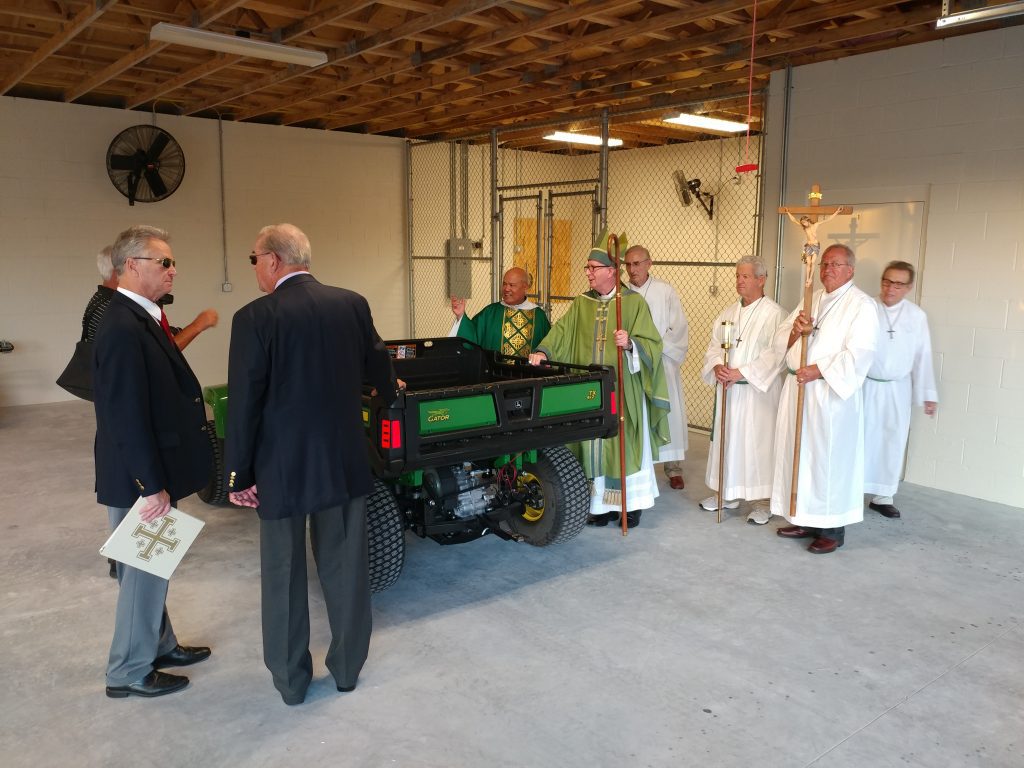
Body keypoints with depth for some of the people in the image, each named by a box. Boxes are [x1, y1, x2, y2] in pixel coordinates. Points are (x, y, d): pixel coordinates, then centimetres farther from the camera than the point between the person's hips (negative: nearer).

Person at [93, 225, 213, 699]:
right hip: (139, 479, -10)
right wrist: (151, 486, -22)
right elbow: (125, 416, -25)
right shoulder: (122, 329, -23)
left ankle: (159, 645, 39)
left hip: (153, 472, 10)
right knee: (144, 571, 5)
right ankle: (130, 673, 23)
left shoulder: (142, 318, 8)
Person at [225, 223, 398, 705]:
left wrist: (239, 475, -2)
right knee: (345, 566, 15)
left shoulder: (255, 318, -13)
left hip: (282, 466, -3)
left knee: (283, 574, 12)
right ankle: (348, 666, 29)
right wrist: (389, 392, 37)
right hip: (345, 460, 4)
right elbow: (378, 365, 14)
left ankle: (291, 679, 25)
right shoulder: (353, 304, -1)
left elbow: (244, 403, -12)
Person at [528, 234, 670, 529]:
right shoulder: (581, 304, 9)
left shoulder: (634, 302, -3)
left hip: (623, 389, -3)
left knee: (625, 443, 4)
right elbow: (562, 332, -2)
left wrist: (630, 343, -27)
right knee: (595, 444, 7)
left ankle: (631, 503, 19)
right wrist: (543, 351, -19)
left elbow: (651, 344, -8)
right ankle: (603, 503, 20)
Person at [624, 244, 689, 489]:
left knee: (668, 413, 1)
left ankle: (673, 468, 11)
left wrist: (656, 348, -10)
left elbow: (678, 328, -2)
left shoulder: (665, 291, -1)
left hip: (662, 362, -1)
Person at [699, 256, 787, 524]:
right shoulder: (727, 313, 11)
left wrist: (740, 373, -20)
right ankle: (728, 493, 26)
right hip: (728, 389, 6)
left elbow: (775, 354, -16)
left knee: (758, 442, -2)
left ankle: (762, 500, 10)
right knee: (726, 438, 12)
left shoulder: (774, 313, -9)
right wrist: (717, 366, -11)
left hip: (758, 391, -6)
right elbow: (713, 346, 11)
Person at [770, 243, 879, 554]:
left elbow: (860, 353, -16)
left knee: (829, 459, -2)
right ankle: (806, 520, 23)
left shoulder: (861, 305, -6)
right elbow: (780, 341, 10)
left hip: (832, 393, -7)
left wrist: (818, 370, -22)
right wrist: (796, 330, -11)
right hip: (798, 389, 7)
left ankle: (833, 528, 11)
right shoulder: (811, 300, 15)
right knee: (797, 454, 11)